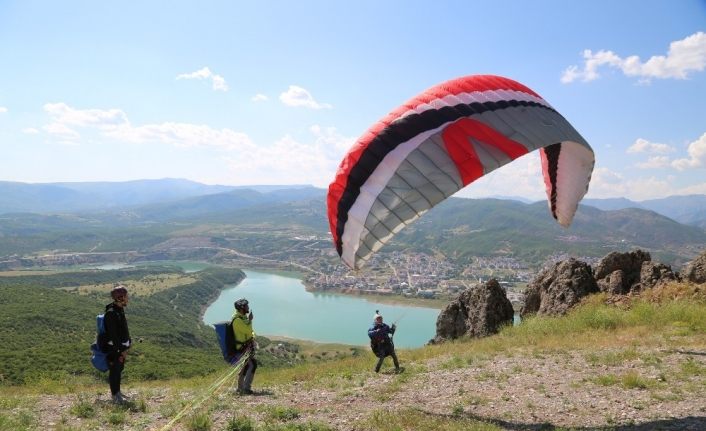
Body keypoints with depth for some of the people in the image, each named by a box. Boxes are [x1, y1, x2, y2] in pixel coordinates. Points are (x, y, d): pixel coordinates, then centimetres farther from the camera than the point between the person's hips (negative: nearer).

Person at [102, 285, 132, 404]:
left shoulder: (120, 310, 7)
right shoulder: (111, 313, -23)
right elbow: (113, 334, -24)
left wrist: (127, 343, 14)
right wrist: (121, 350, -21)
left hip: (120, 346, 9)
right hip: (113, 348, -9)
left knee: (119, 370, 18)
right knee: (114, 371, 2)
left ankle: (117, 393, 31)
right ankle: (115, 397, 13)